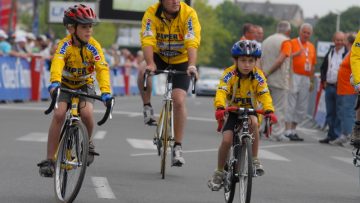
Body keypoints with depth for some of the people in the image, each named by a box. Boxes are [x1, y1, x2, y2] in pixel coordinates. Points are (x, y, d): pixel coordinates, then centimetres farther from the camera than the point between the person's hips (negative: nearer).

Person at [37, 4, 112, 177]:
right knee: (59, 114, -23)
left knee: (87, 113, -26)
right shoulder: (65, 44, -25)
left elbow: (102, 68, -31)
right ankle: (49, 160, -16)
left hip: (85, 85, 1)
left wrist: (106, 91, -47)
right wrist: (54, 83, -62)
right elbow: (57, 63, -43)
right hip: (65, 85, -1)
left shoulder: (93, 46, -21)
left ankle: (87, 142, 5)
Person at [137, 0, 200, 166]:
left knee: (179, 101, -14)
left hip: (181, 61, -1)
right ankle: (147, 108, -6)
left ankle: (178, 147, -2)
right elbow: (147, 41, -31)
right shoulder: (152, 14, -20)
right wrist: (150, 64, -48)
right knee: (143, 72, -32)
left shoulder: (189, 14, -23)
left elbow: (192, 42, -33)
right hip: (159, 57, 1)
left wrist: (192, 65, -48)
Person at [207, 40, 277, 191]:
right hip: (233, 110, -1)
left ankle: (254, 160, -20)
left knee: (253, 122, -33)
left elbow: (264, 94, -28)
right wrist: (220, 108, -54)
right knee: (226, 140, -18)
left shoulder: (258, 76, -17)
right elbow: (221, 92, -34)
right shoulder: (230, 74, -21)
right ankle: (219, 172, 4)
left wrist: (269, 110, -47)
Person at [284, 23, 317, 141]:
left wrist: (312, 81, 17)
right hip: (294, 77, -7)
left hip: (306, 79, 7)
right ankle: (288, 131, -10)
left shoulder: (311, 46, 17)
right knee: (290, 105, -8)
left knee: (302, 108, 7)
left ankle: (293, 130, 14)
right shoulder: (292, 43, -1)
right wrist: (296, 54, -29)